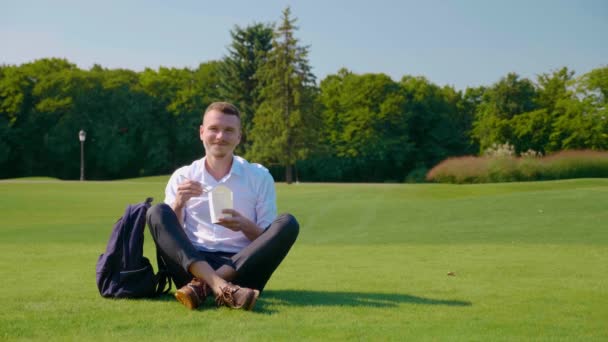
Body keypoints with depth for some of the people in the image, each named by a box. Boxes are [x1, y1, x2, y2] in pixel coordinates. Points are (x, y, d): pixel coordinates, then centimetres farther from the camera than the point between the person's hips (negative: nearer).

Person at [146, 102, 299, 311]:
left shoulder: (260, 177, 10)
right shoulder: (182, 178, 13)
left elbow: (268, 241, 7)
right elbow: (166, 230, 7)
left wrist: (245, 226, -14)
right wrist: (178, 204, -11)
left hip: (241, 266, 0)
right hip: (193, 265, 1)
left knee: (287, 223, -23)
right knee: (157, 213, -21)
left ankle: (201, 286, -34)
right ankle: (220, 287, -43)